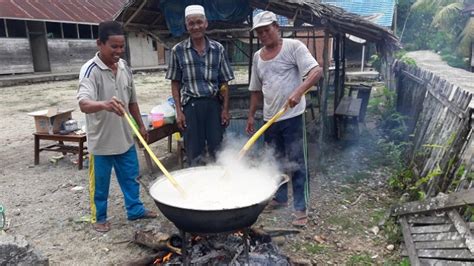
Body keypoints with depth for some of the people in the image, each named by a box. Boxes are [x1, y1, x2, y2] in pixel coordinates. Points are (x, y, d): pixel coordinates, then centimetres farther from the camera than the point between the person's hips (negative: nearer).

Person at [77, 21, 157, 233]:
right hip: (101, 140, -6)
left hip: (125, 137, 6)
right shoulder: (90, 70, -19)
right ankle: (99, 217, 31)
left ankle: (135, 209, 36)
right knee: (100, 183, 12)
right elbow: (84, 103, -36)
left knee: (131, 177, 18)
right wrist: (104, 104, -56)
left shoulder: (124, 66, 2)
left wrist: (141, 125, 15)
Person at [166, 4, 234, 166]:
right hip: (191, 105, -1)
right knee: (194, 152, 7)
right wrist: (179, 111, -3)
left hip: (214, 104, 1)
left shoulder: (218, 49, 4)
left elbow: (224, 82, 6)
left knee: (217, 149, 9)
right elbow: (175, 83, 4)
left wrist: (225, 109, 0)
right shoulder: (178, 50, 1)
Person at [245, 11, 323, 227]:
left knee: (296, 163, -1)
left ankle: (301, 209, 9)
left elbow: (317, 71, -18)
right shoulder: (257, 56, 12)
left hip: (292, 116, -6)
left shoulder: (293, 47, -7)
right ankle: (280, 198, 34)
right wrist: (251, 116, 15)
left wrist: (299, 92, -33)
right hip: (269, 118, 6)